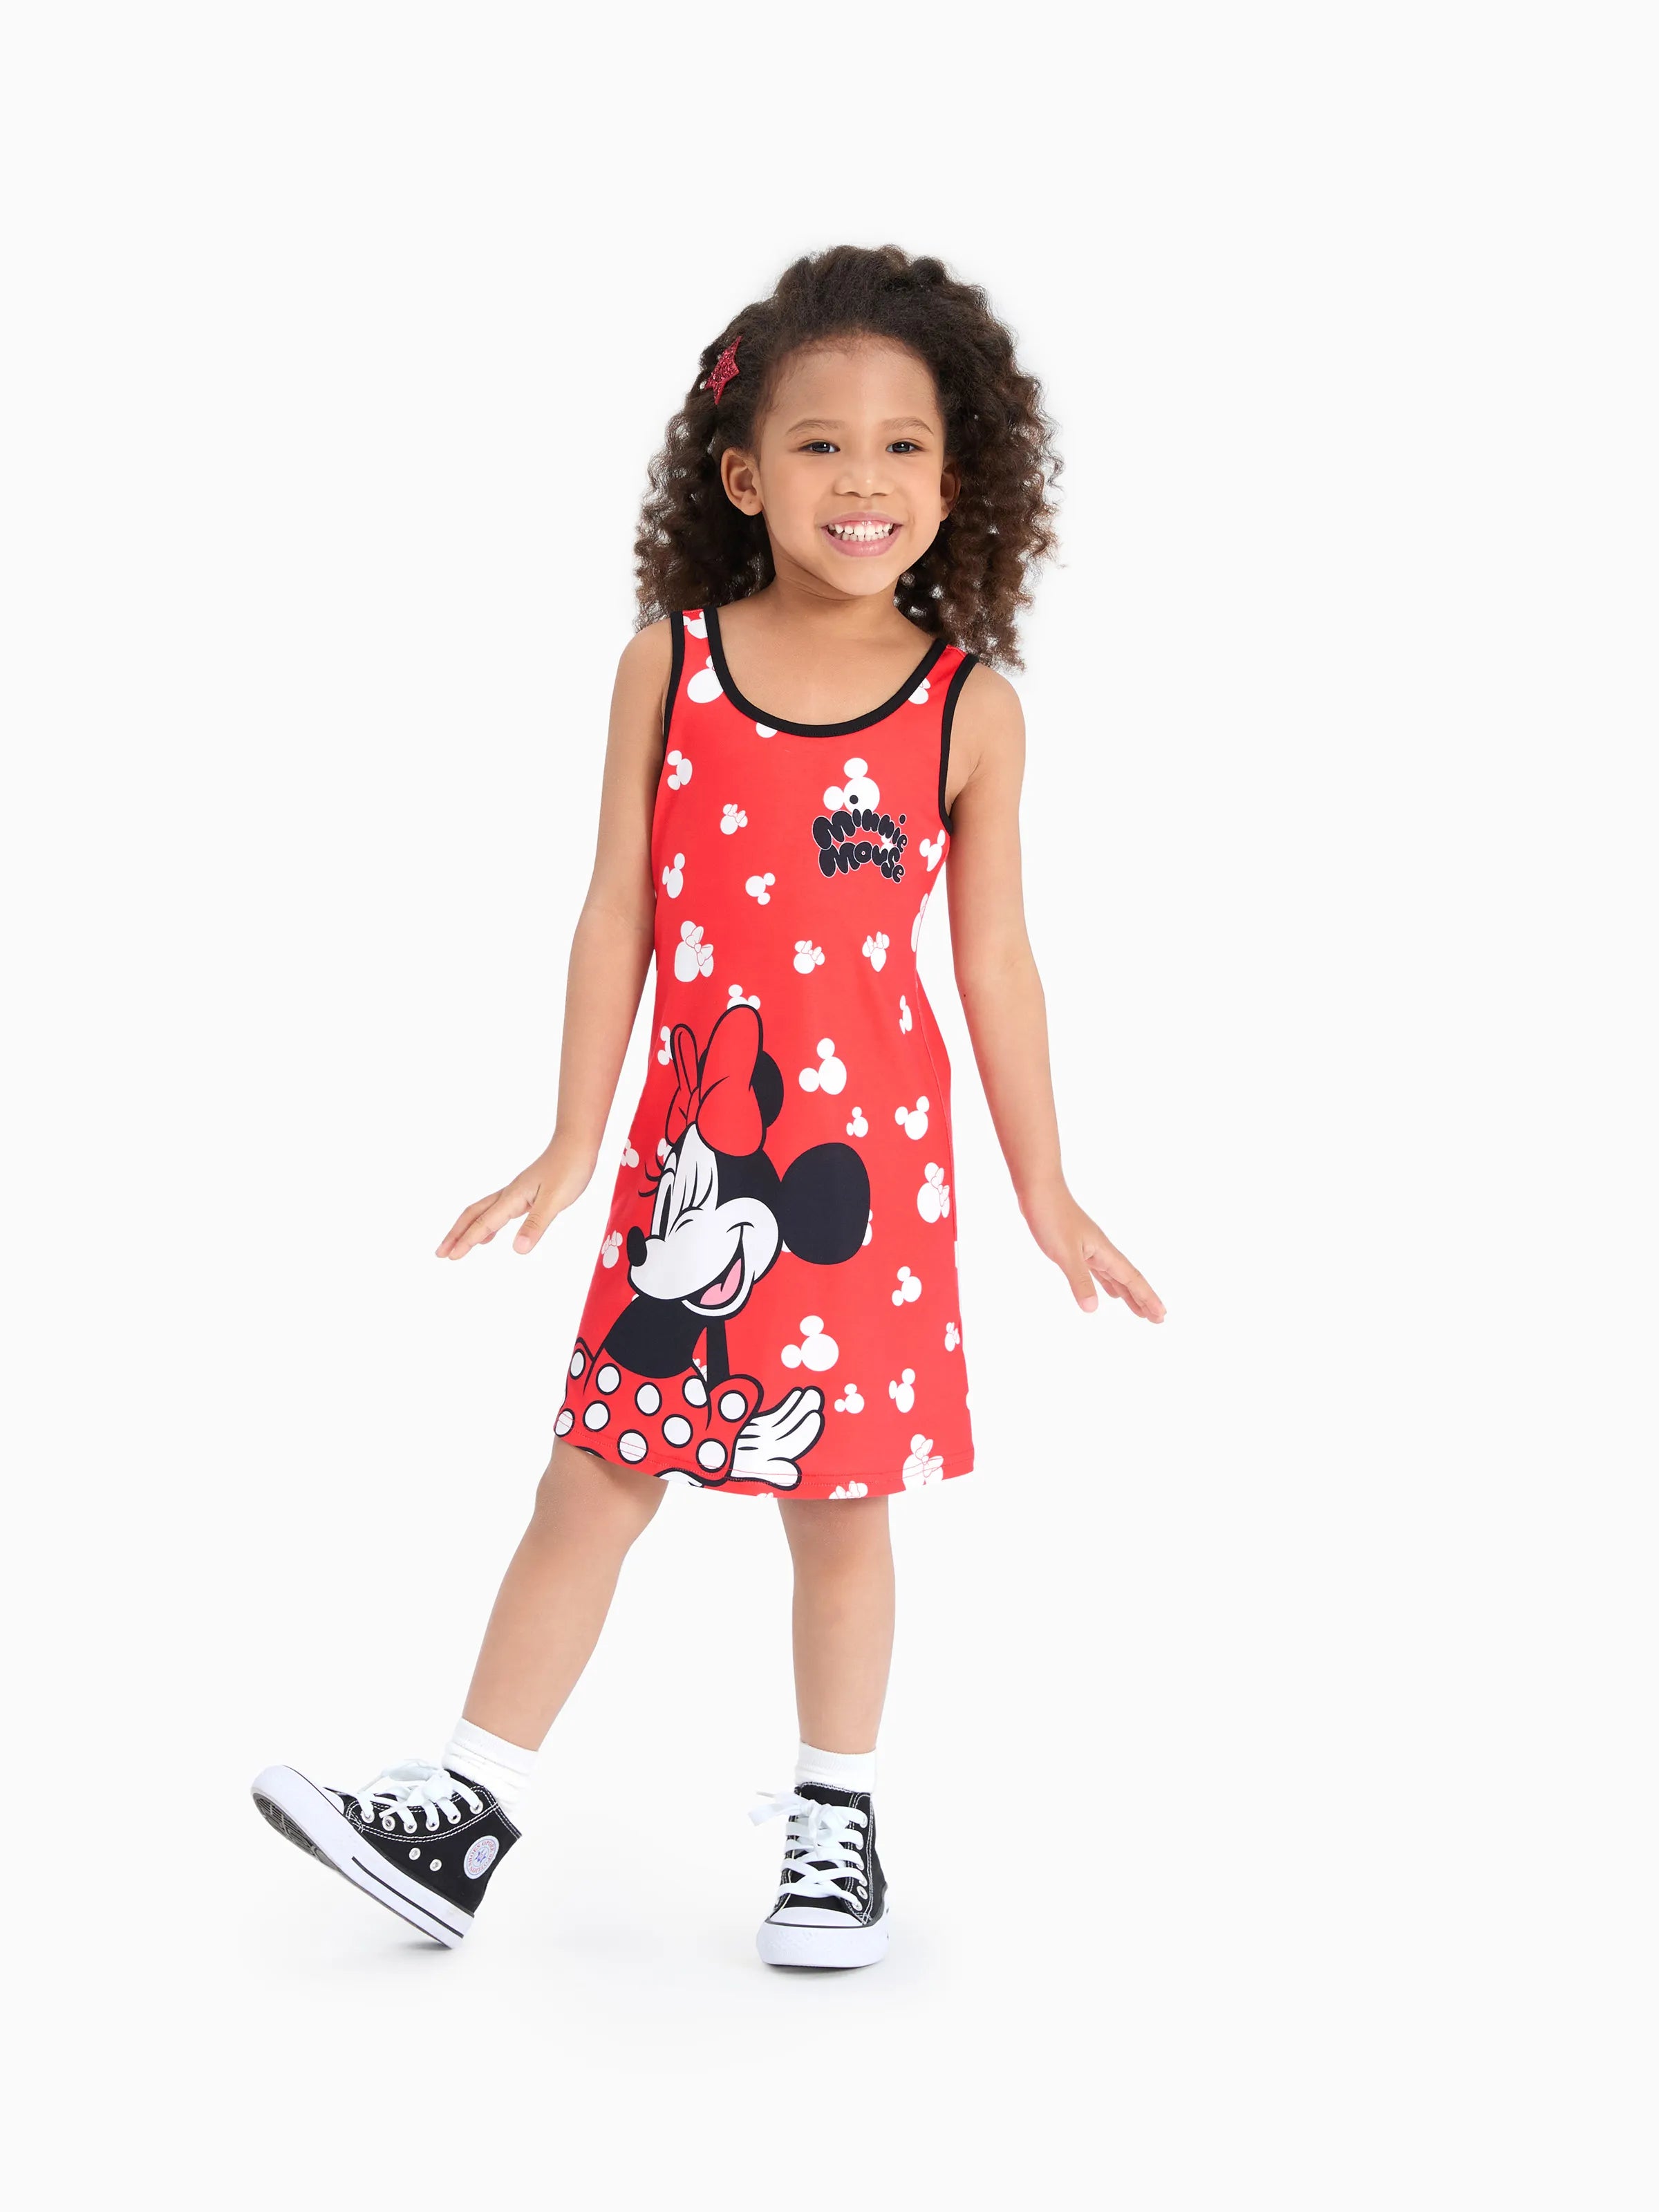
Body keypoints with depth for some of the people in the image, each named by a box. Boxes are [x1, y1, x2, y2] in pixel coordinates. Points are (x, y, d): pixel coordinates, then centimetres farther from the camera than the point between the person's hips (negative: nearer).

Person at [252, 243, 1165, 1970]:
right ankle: (464, 1820, 14)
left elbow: (993, 961, 2)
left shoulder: (969, 705, -4)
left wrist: (1043, 1192, 4)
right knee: (592, 1477, 5)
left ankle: (833, 1825, 26)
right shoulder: (668, 666, -3)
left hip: (868, 1155, -1)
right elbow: (619, 917, 1)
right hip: (691, 1148, 1)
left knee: (838, 1500, 10)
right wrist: (573, 1146, 1)